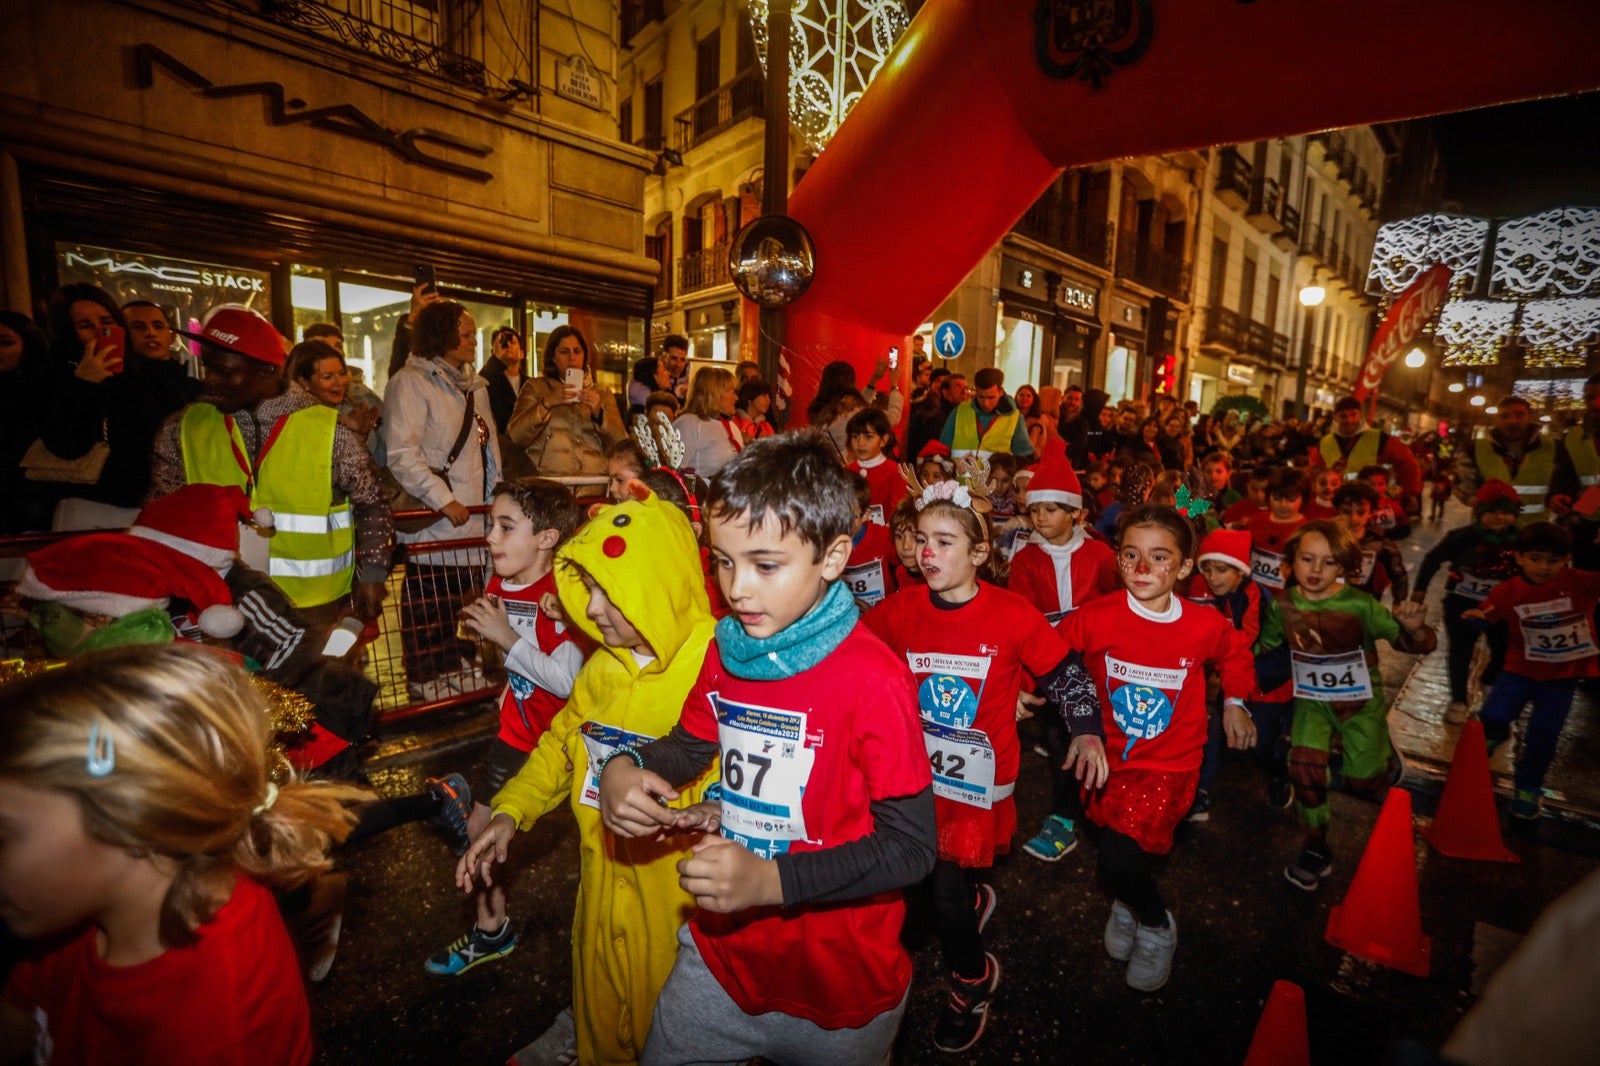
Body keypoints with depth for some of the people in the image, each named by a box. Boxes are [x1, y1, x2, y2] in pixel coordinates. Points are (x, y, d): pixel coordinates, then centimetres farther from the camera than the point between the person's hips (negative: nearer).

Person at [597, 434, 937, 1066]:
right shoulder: (726, 651, -6)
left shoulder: (874, 680, -25)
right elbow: (693, 745, 9)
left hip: (837, 988, -4)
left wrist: (772, 880, -30)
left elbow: (911, 847, -21)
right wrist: (625, 768, -12)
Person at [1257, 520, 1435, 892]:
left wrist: (1414, 627, -38)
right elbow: (1264, 646, 4)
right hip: (1313, 700, 2)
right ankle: (1316, 849, 7)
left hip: (1361, 701, -1)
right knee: (1305, 767, -16)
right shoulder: (1284, 604, -10)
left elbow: (1413, 645, -16)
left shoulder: (1360, 604, -19)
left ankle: (1387, 761, 42)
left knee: (1362, 779, 2)